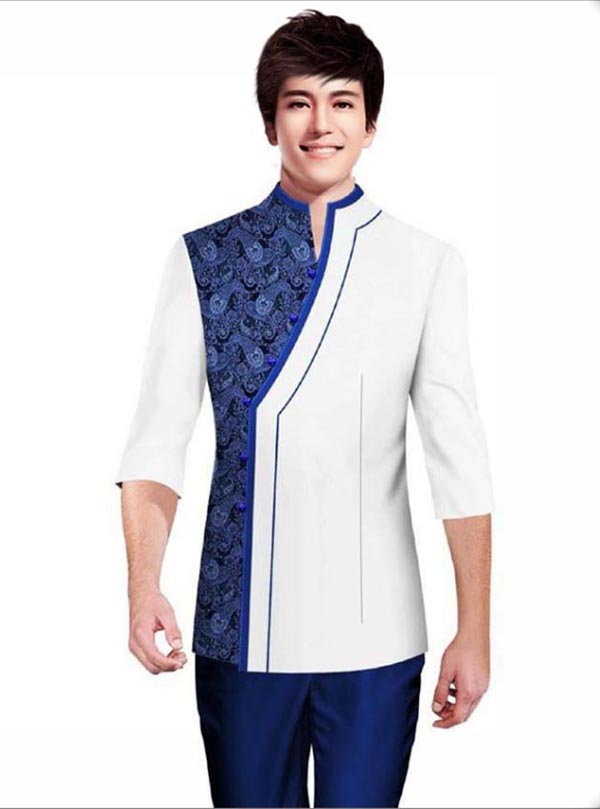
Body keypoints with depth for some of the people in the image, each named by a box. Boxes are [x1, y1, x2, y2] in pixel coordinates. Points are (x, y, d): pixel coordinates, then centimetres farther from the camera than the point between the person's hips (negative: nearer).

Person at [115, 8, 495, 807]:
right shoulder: (203, 258, 1)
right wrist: (143, 589, -14)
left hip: (375, 630, 0)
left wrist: (474, 630, -3)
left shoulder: (428, 265, -1)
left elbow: (459, 456, -2)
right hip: (241, 624, 1)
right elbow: (158, 439, -2)